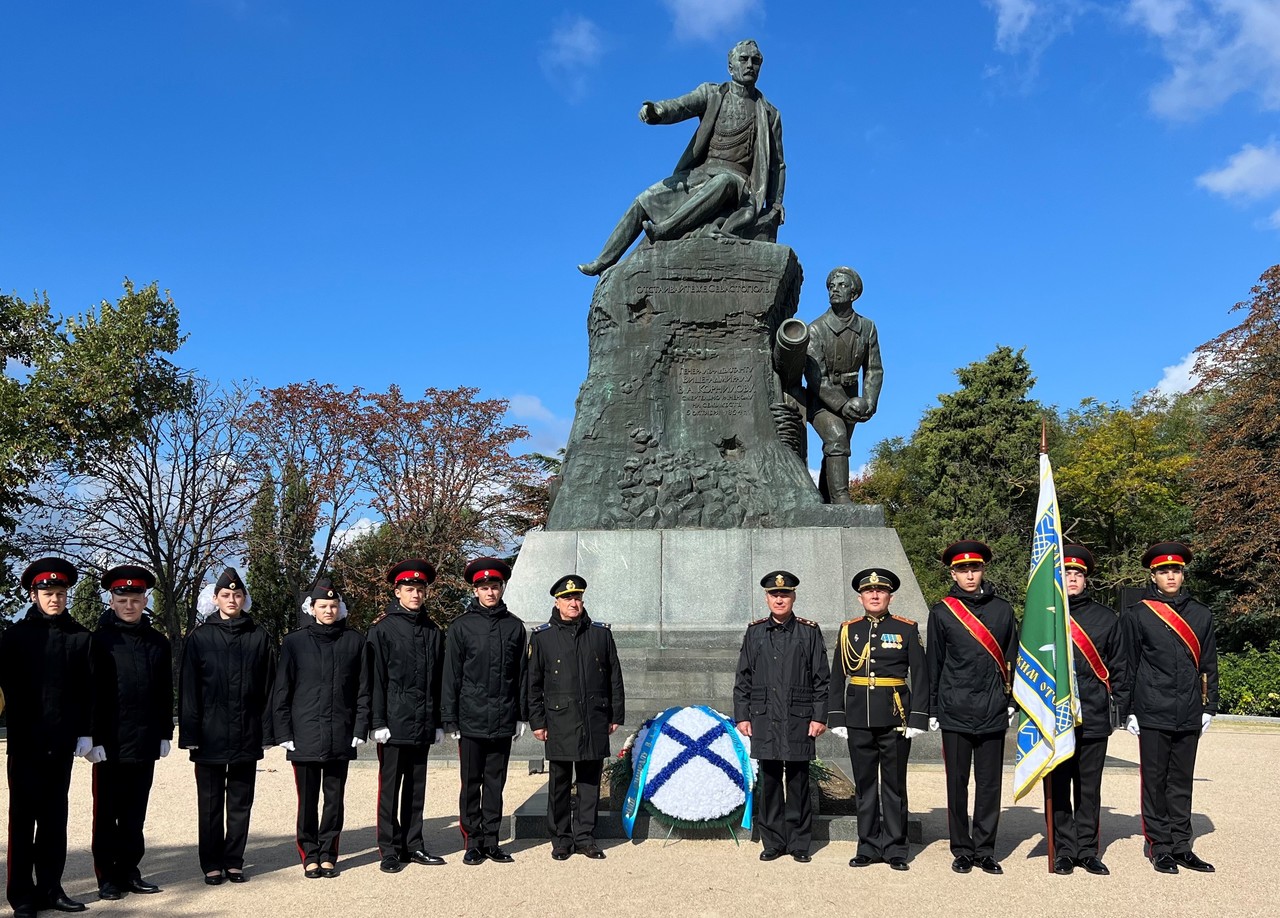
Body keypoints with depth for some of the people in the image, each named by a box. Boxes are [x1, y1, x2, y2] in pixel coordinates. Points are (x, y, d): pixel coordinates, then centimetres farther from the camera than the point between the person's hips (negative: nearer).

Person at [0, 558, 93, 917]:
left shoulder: (80, 637, 6)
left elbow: (87, 690, 4)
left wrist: (85, 732, -1)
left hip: (62, 742, 2)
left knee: (54, 817, 9)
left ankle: (50, 888, 17)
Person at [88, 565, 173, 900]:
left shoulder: (158, 642, 9)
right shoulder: (100, 640, -3)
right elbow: (91, 693, -7)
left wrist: (164, 734, 7)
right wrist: (94, 739, -12)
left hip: (145, 744, 4)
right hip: (110, 744, -4)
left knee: (135, 814, 11)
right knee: (107, 813, 5)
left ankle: (129, 872, 20)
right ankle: (107, 877, 13)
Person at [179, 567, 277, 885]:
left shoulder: (259, 637, 4)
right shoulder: (200, 637, 2)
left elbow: (268, 687, 4)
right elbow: (188, 689, 0)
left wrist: (266, 732, 0)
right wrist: (190, 733, -6)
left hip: (246, 736, 1)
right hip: (210, 735, -1)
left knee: (241, 802, 9)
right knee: (210, 802, 6)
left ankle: (234, 862, 18)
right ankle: (212, 865, 16)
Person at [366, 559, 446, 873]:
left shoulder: (433, 631, 11)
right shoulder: (383, 628, -2)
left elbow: (438, 679, 13)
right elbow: (376, 678, -5)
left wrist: (438, 722, 11)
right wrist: (378, 722, -10)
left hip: (423, 725, 5)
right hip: (394, 723, -4)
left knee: (416, 786, 11)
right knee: (390, 786, 2)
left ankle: (413, 845, 20)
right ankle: (390, 850, 9)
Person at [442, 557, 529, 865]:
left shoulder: (514, 626, 6)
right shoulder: (461, 626, -2)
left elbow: (521, 675, 10)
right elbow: (451, 675, -1)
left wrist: (521, 715, 9)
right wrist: (450, 719, -3)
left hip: (503, 721, 2)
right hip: (472, 720, -2)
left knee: (495, 783, 10)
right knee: (471, 784, 5)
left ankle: (491, 840, 19)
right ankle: (472, 842, 15)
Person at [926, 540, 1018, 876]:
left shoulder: (1002, 609, 7)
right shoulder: (941, 612, 2)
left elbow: (1011, 659, 12)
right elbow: (934, 663, 6)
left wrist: (1011, 703, 8)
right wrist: (933, 710, 6)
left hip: (993, 711, 1)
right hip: (955, 711, -1)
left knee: (990, 783, 6)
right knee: (957, 783, 4)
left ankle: (985, 850, 17)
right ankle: (962, 850, 16)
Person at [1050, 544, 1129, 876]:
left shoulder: (1106, 618, 8)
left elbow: (1119, 666, 11)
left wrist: (1122, 706, 5)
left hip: (1094, 719, 1)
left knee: (1089, 789, 8)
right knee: (1058, 788, 5)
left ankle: (1088, 850, 18)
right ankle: (1064, 851, 14)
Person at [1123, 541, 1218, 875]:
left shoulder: (1201, 615, 9)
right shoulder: (1137, 614, 0)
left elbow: (1209, 665, 13)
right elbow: (1128, 665, 1)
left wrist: (1209, 707, 8)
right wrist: (1129, 711, -1)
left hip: (1189, 716, 3)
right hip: (1153, 714, -3)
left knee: (1182, 782, 10)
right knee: (1155, 781, 3)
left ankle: (1181, 845, 18)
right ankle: (1160, 847, 11)